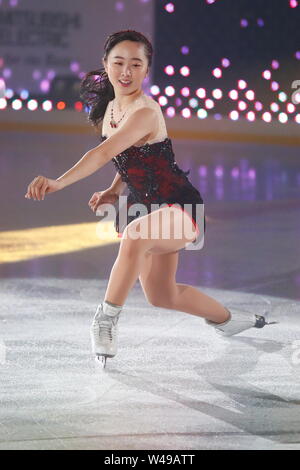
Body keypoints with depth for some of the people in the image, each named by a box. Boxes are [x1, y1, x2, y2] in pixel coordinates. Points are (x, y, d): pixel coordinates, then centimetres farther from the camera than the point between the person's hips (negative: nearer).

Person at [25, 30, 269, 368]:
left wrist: (59, 182, -52)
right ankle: (229, 319, 42)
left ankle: (107, 319, -25)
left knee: (134, 235, -40)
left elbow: (104, 153, -40)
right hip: (145, 207, 10)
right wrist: (113, 192, -1)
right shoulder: (110, 108, 1)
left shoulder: (145, 112, -25)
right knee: (161, 295, 17)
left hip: (180, 208, -10)